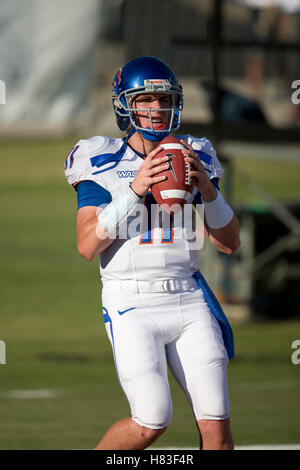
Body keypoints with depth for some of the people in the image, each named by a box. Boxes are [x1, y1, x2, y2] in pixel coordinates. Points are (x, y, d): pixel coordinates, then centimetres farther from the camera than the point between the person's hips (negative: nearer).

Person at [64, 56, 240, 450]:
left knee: (216, 424, -4)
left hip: (189, 299, 4)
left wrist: (207, 189, -10)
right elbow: (87, 246, -11)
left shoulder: (194, 159, 10)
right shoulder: (102, 163, -1)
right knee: (152, 423, -11)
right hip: (133, 304, -4)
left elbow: (229, 243, 7)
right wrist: (135, 190, -20)